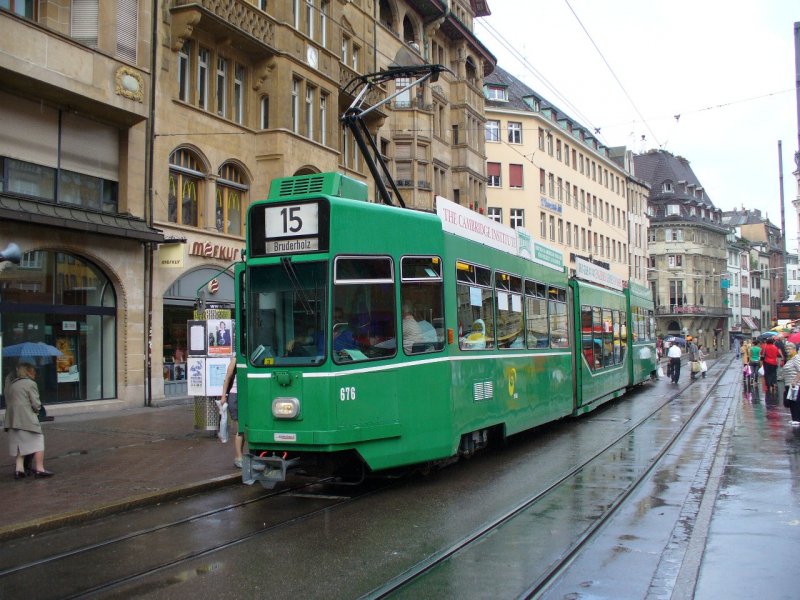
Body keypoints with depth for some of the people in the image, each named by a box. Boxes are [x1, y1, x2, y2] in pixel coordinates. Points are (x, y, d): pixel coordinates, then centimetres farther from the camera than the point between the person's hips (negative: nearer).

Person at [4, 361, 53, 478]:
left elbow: (8, 402, 15)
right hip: (27, 419, -7)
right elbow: (36, 404, -11)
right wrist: (36, 411, 8)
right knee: (38, 442, 0)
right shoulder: (31, 384, -7)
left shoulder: (11, 385, 16)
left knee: (20, 443, 15)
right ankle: (39, 469, -1)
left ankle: (19, 469, 11)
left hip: (13, 419, 7)